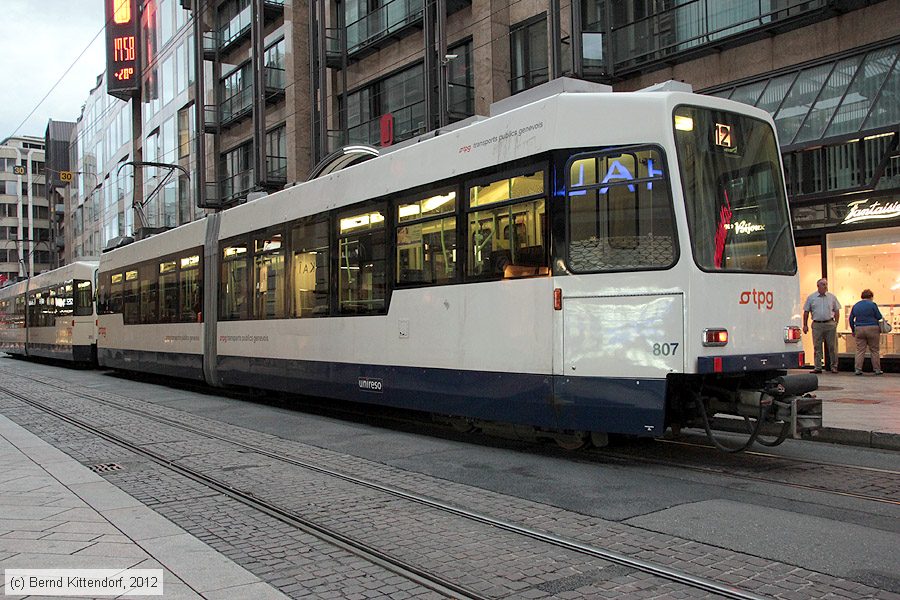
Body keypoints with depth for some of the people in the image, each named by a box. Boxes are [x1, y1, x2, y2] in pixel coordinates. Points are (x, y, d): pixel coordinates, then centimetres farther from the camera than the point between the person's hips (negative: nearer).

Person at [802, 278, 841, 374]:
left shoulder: (832, 297, 8)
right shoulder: (811, 297, 6)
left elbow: (837, 311, 12)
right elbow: (806, 312, 8)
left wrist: (836, 323, 3)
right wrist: (805, 325, 3)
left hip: (830, 324, 0)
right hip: (817, 325, 0)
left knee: (832, 347, 2)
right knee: (817, 347, 2)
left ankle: (834, 367, 10)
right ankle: (818, 367, 6)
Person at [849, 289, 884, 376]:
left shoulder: (855, 306, 9)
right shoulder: (872, 304, -4)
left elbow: (851, 319, 13)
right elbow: (879, 318, -3)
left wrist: (853, 330, 21)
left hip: (859, 329, 3)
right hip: (872, 329, -3)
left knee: (860, 350, 3)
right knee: (874, 350, 5)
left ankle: (858, 369, -1)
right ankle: (877, 369, 9)